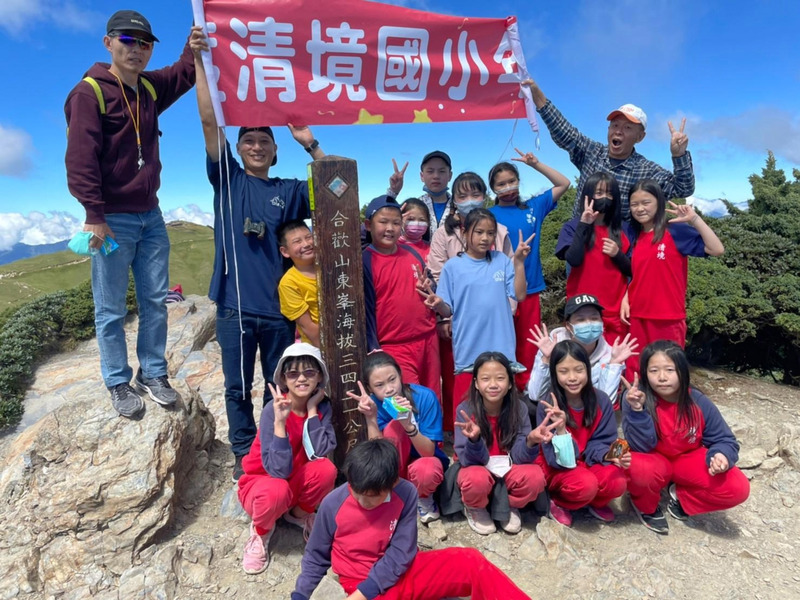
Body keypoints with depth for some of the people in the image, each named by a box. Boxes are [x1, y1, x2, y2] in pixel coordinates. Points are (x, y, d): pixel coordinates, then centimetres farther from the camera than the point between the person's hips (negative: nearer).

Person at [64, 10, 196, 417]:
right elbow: (80, 158, -14)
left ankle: (153, 375, 22)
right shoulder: (90, 92, -8)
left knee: (155, 302, 9)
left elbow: (186, 72, 23)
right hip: (112, 220, -6)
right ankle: (119, 384, 17)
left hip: (150, 215, 6)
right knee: (111, 311, 4)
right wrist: (93, 215, -19)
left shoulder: (151, 88, 12)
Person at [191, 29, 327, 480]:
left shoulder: (289, 191, 9)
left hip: (279, 304, 1)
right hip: (236, 304, -1)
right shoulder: (228, 179, 6)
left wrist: (311, 145, -5)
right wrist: (199, 60, -8)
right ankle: (244, 453, 28)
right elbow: (210, 121, -2)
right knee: (239, 387, 10)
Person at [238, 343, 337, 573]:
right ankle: (261, 531, 0)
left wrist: (312, 409, -25)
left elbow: (319, 452, -27)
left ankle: (299, 514, 5)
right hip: (261, 483, -3)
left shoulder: (322, 406, -13)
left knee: (326, 469, -28)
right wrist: (280, 421, -42)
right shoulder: (273, 410, -25)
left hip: (297, 482, 4)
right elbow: (278, 470, -33)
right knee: (276, 490, -38)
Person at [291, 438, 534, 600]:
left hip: (401, 572, 2)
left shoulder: (405, 493, -14)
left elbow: (401, 553, -12)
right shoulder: (332, 504, -14)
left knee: (471, 561, -18)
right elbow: (316, 556, 1)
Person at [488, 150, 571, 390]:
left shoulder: (533, 207, 9)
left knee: (528, 345, 10)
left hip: (530, 288, 3)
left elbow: (563, 184, 12)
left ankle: (525, 389, 22)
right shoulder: (489, 215, 0)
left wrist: (536, 164, 4)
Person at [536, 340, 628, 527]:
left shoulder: (601, 400, -12)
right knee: (586, 485, -32)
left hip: (588, 461, 4)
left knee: (617, 483, -24)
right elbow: (558, 459, -22)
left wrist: (608, 455, -26)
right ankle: (558, 502, 2)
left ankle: (596, 502, 11)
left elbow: (600, 442, -4)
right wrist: (560, 428, -40)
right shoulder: (548, 404, -22)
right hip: (557, 466, -4)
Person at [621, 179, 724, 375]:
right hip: (638, 317, 5)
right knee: (635, 372, 12)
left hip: (669, 318, -4)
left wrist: (694, 219, -18)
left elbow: (717, 250, -14)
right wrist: (624, 300, 2)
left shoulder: (676, 230, -5)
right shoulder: (634, 236, 10)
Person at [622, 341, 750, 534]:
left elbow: (724, 439, -4)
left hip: (687, 459, 4)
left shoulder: (699, 402, -15)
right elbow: (641, 447, -28)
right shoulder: (636, 397, -25)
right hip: (653, 460, -3)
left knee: (738, 488, -18)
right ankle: (646, 506, 1)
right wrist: (637, 410, -44)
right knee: (642, 469, -38)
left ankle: (681, 497, 12)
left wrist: (721, 455, -28)